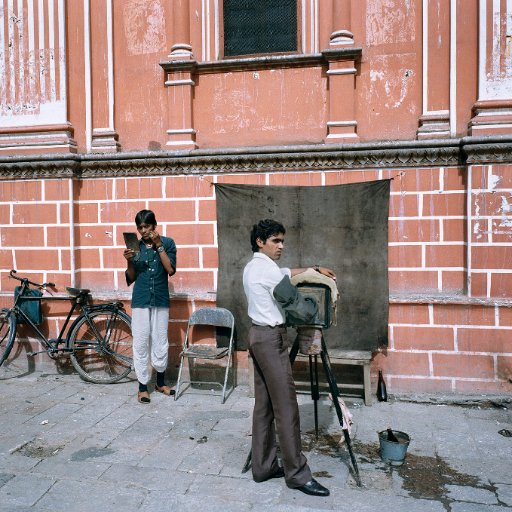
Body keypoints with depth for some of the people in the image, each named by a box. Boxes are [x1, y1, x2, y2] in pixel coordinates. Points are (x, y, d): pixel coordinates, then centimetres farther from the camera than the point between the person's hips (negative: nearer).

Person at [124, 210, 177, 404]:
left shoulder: (167, 243, 1)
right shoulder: (135, 246, 5)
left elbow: (171, 270, -12)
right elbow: (130, 278, 6)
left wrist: (158, 245, -14)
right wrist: (129, 261, -12)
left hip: (161, 300, 0)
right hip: (140, 301, 1)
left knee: (160, 342, 7)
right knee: (140, 343, 1)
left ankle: (161, 382, 24)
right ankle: (143, 386, 12)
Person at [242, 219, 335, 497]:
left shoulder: (252, 266, 15)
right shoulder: (266, 268, -15)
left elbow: (285, 273, 22)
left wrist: (313, 269, 17)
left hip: (259, 335, 10)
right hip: (271, 338, -10)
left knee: (264, 404, 11)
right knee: (286, 407, -5)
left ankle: (263, 466, 18)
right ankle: (297, 473, 4)